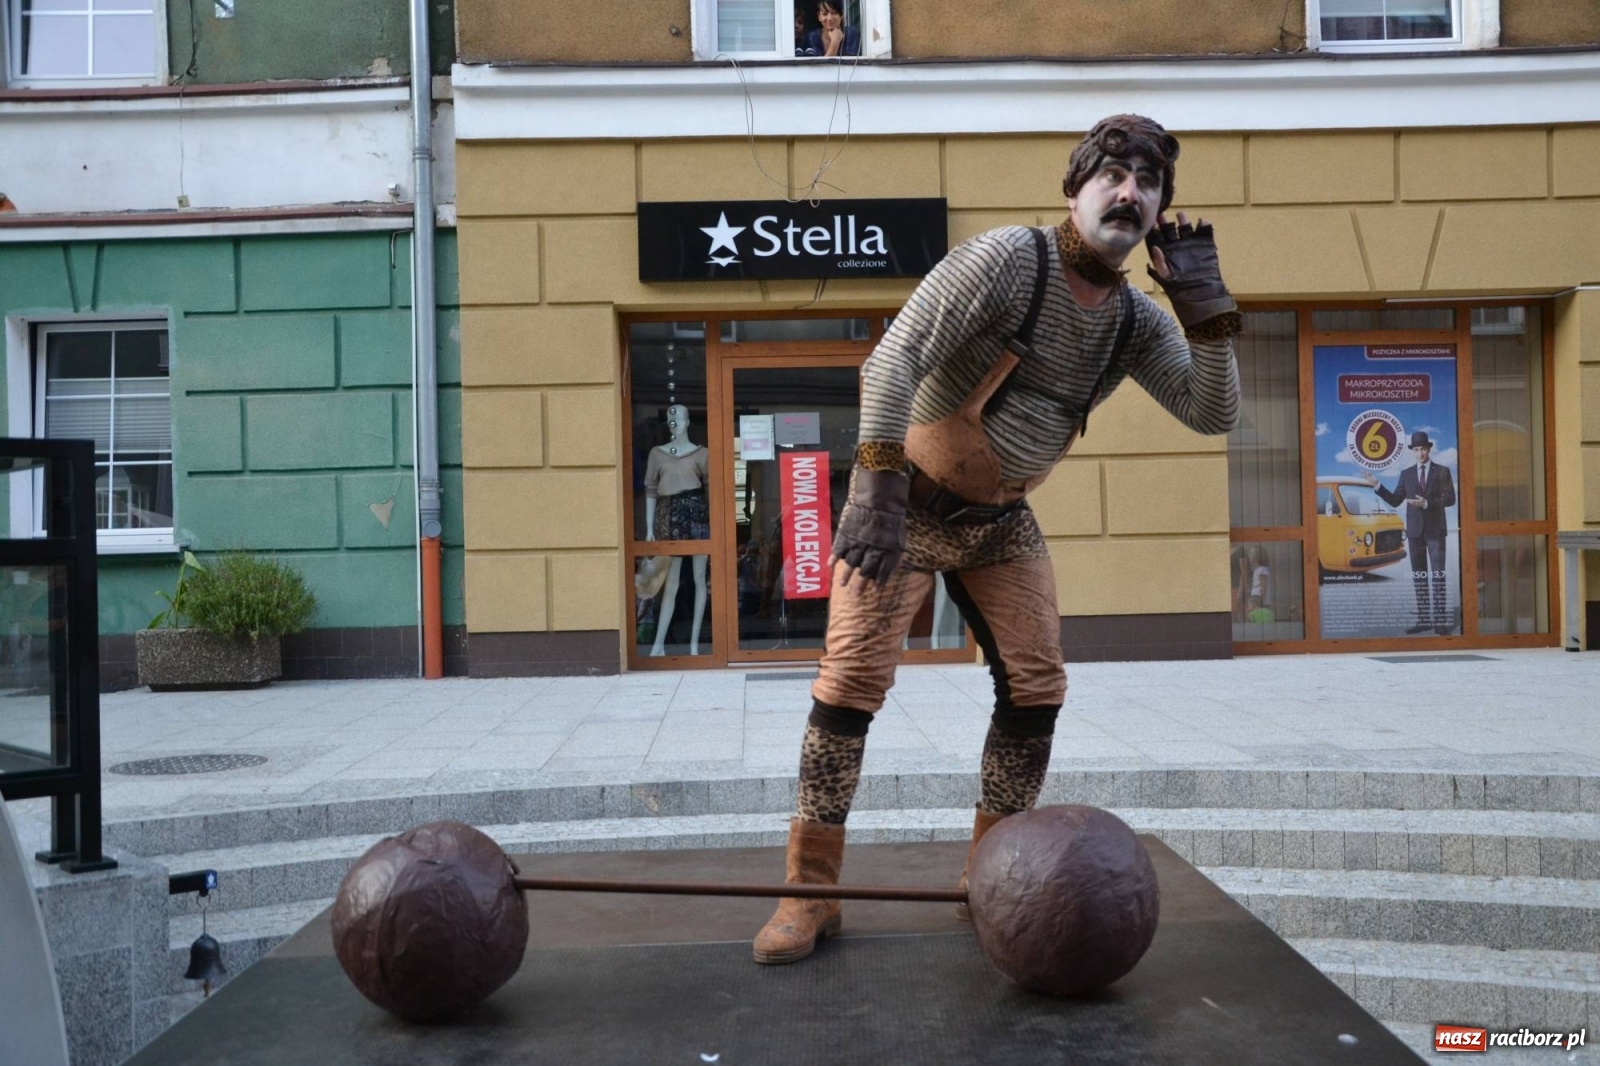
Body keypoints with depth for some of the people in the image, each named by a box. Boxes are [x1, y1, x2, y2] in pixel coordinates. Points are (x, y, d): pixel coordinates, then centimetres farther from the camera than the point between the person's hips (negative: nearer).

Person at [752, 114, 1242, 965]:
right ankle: (810, 892, -3)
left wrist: (1207, 309, -14)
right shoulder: (1007, 259, -19)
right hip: (908, 501, -6)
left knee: (1036, 687, 1)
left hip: (1000, 518, 6)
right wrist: (879, 490, -37)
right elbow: (895, 355, -28)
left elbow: (1213, 415, 0)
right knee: (853, 677, -13)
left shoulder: (1138, 322, 0)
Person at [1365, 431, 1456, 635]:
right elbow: (1395, 501, 6)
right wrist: (1378, 486, -6)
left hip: (1435, 529, -3)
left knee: (1438, 574, -7)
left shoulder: (1442, 471, 2)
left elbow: (1450, 498, -6)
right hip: (1415, 530, 3)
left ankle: (1440, 620, -6)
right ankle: (1424, 619, 8)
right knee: (1418, 576, 5)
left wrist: (1427, 503, -19)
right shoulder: (1406, 474, 9)